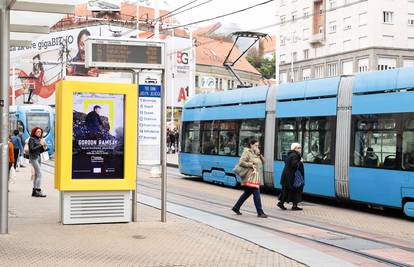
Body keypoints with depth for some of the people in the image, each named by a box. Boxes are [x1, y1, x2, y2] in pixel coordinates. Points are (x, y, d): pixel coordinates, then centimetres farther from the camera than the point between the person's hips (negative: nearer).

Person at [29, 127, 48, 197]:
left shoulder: (39, 139, 15)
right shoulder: (32, 139, -6)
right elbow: (31, 149, -16)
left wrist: (44, 148, 0)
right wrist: (40, 145, -16)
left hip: (38, 157, 8)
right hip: (33, 157, -8)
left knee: (36, 175, 9)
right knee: (39, 174, -15)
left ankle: (34, 191, 13)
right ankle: (38, 190, -18)